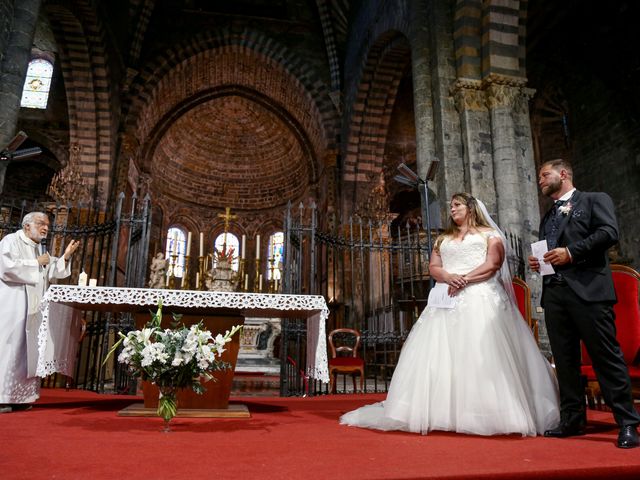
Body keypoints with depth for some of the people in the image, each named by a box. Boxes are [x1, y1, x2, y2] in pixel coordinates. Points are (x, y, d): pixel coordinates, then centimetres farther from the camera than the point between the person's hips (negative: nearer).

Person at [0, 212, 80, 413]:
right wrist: (36, 263, -11)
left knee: (27, 349, 6)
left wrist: (65, 256, 5)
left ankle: (18, 396, 11)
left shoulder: (39, 248, 19)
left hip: (32, 308, 8)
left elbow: (51, 273, 17)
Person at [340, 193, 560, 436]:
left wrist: (465, 279, -14)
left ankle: (490, 414, -7)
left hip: (480, 298, -4)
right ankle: (442, 412, -4)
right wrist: (449, 277, -9)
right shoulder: (443, 239, 25)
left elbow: (493, 264, -2)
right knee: (443, 353, -5)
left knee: (482, 354, -13)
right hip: (448, 300, 4)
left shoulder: (489, 234, 13)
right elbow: (433, 267, 12)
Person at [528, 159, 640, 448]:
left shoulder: (594, 200, 8)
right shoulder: (547, 217, 26)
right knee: (564, 360, 8)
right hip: (553, 292, 6)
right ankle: (573, 419, 17)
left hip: (588, 291, -6)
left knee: (606, 355, -4)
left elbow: (609, 232, -8)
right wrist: (538, 262, 7)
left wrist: (571, 252, -14)